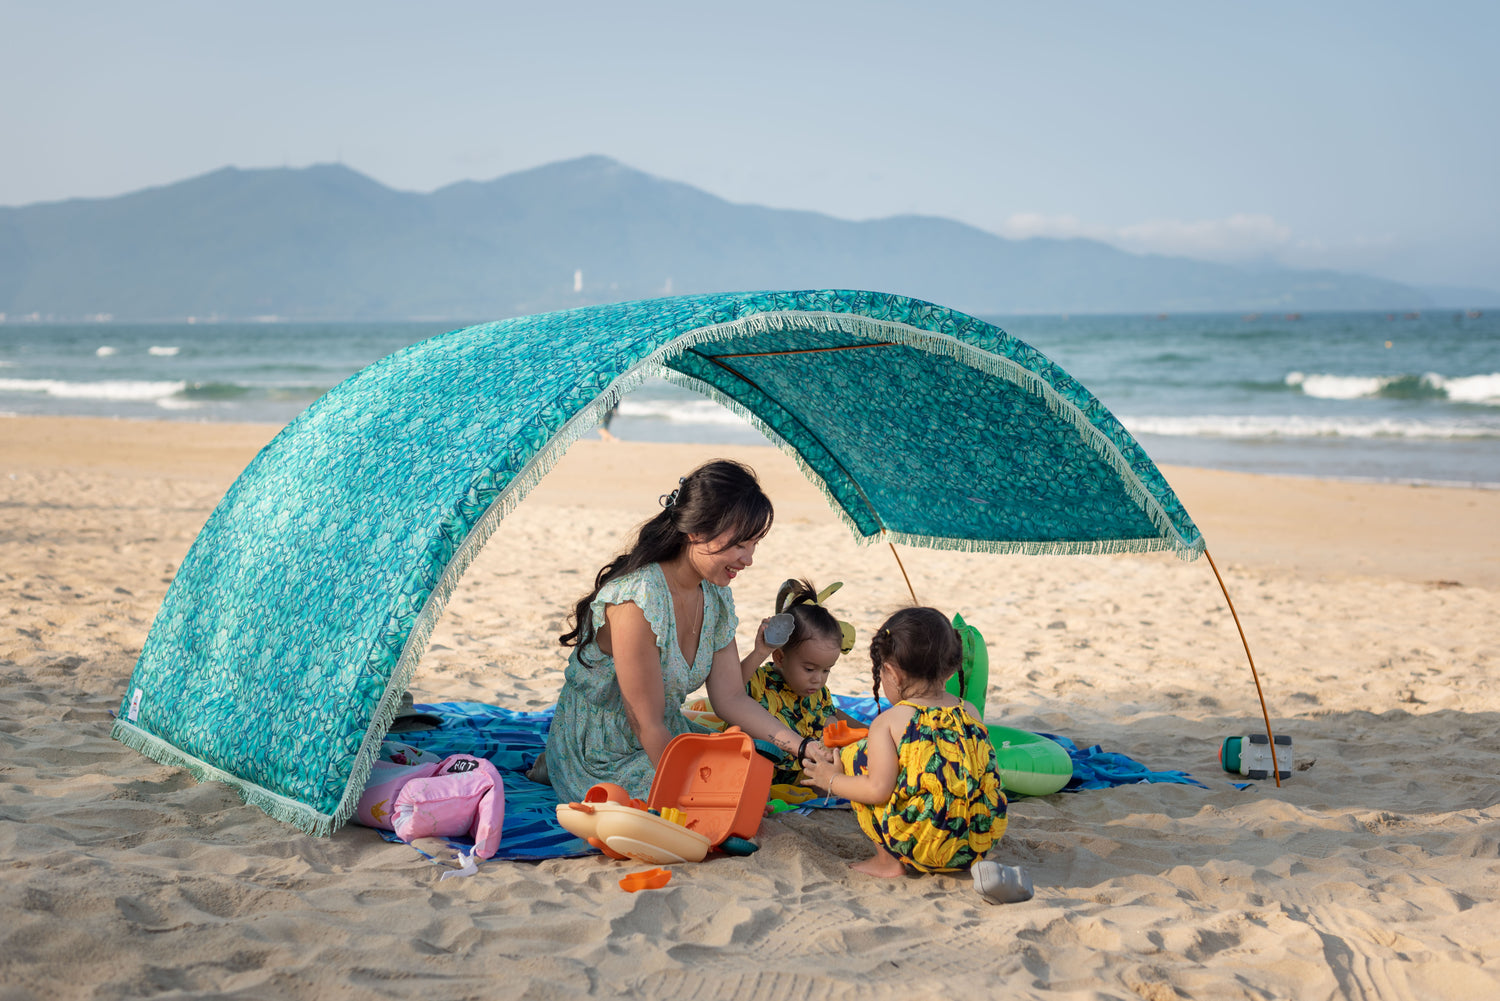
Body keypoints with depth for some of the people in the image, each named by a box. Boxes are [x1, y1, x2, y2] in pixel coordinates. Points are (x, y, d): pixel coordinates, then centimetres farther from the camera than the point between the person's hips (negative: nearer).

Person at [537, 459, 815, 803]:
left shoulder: (715, 596, -3)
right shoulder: (637, 601, -29)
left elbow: (731, 698, -1)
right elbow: (648, 727, -24)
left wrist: (804, 747, -11)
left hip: (667, 741, 8)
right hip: (603, 759, -8)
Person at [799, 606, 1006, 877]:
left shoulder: (888, 723, -6)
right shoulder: (971, 714, 8)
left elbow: (878, 790, -12)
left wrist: (833, 781, 6)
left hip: (923, 847, -6)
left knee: (855, 755, 9)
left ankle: (888, 861, 11)